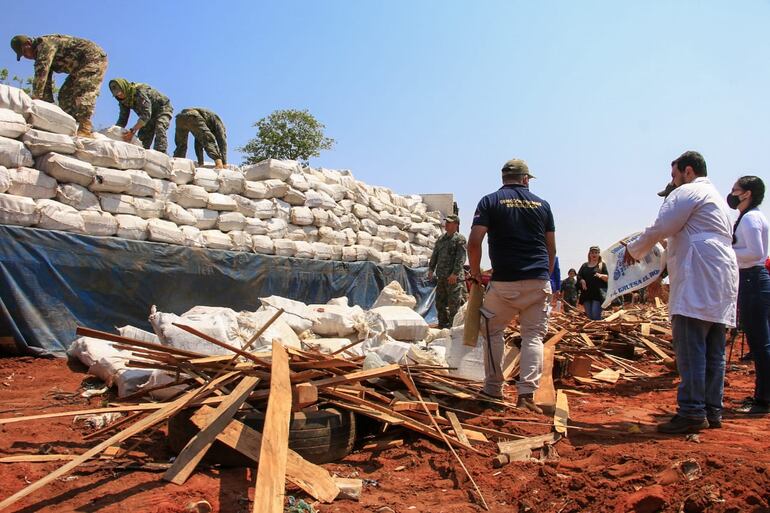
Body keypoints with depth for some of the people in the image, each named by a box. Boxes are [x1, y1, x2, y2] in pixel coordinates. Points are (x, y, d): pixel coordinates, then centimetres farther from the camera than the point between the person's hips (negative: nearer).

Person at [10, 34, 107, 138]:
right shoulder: (40, 55, 12)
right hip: (81, 66, 11)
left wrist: (35, 98, -30)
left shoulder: (45, 43, -19)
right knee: (65, 93, 5)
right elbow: (46, 81, 12)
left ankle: (85, 129, -37)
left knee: (82, 90, -26)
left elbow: (41, 72, -28)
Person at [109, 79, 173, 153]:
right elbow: (122, 120, -5)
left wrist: (133, 130, -47)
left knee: (159, 129, -33)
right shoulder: (123, 101, -8)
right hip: (151, 115, 8)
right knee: (142, 137, -2)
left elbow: (146, 114, -41)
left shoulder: (139, 91, -33)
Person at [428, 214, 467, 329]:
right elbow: (435, 255, 20)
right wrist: (431, 269, 10)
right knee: (440, 302, 13)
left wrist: (455, 273, -20)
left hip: (454, 277, -8)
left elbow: (460, 258, -14)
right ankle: (443, 324, 24)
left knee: (454, 303, -5)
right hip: (441, 276, 8)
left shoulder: (460, 239, -6)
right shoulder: (441, 239, 16)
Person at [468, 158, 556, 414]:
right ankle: (527, 393, 0)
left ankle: (493, 388, 20)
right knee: (533, 335, 8)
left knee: (493, 331, 15)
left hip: (504, 282, -2)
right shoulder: (542, 204, 11)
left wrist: (475, 271, 7)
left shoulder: (490, 201, 1)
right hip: (539, 282, 2)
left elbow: (474, 242, -8)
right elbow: (551, 248, 13)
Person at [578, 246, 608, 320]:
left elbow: (608, 278, 1)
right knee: (589, 315, 4)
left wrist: (601, 275, -19)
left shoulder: (603, 265, 8)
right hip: (586, 293, 4)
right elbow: (578, 276, 16)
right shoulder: (584, 265, 19)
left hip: (598, 293, -4)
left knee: (596, 315, -15)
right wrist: (582, 281, -6)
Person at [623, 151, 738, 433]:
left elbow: (660, 229, -7)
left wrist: (633, 250, 8)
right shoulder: (717, 198, 30)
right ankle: (712, 411, 13)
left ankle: (692, 412, -13)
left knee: (690, 347, -12)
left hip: (698, 282, -10)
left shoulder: (687, 193, -1)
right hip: (723, 282, 10)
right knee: (713, 350, 9)